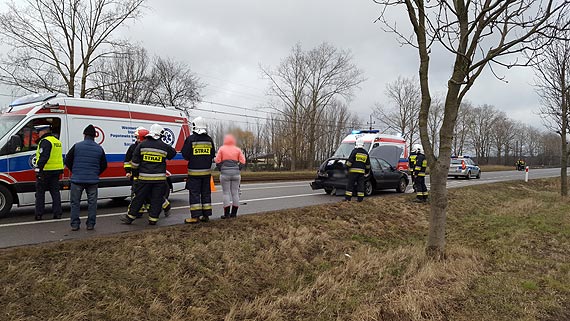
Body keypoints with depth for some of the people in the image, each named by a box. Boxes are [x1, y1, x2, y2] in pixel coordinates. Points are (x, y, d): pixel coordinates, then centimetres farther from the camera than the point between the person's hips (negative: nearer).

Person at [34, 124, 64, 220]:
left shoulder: (45, 142, -12)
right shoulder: (57, 141, 16)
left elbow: (43, 157, -22)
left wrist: (38, 169, -23)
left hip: (46, 171, -8)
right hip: (56, 171, 8)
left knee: (40, 192, 3)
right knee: (55, 192, 10)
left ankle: (39, 214, 7)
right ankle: (57, 213, 9)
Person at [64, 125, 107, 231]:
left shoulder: (77, 146, -4)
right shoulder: (99, 148, 2)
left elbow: (67, 161, 2)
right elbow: (104, 165, 9)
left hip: (77, 179, -1)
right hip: (93, 180, 1)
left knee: (75, 203, 9)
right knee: (92, 202, 10)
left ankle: (75, 224, 10)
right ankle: (90, 224, 13)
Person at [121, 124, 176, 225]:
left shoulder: (141, 145, 1)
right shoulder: (164, 146, -1)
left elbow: (135, 162, 3)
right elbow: (173, 153, 19)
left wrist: (135, 173, 13)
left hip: (144, 177, 1)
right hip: (159, 178, 0)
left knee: (138, 198, 8)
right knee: (156, 199, 7)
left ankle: (129, 217, 17)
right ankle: (153, 219, 10)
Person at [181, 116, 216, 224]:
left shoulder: (190, 139, -9)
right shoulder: (209, 139, 5)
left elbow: (185, 155, -6)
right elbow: (212, 155, 9)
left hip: (194, 171, -4)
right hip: (207, 171, 4)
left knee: (194, 193, 0)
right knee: (206, 193, 11)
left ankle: (195, 216, -1)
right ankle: (206, 215, 15)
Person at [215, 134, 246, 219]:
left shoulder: (221, 149, 2)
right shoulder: (238, 149, 7)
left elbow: (217, 161, -4)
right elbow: (242, 161, 1)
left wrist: (221, 169, 7)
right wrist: (238, 169, 9)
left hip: (225, 173, -2)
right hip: (236, 173, 2)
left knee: (226, 193, 2)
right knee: (235, 193, 8)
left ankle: (227, 214, 2)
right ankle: (234, 213, 12)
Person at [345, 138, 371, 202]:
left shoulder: (355, 151, -5)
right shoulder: (366, 153, 12)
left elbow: (349, 161, -8)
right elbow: (368, 164, 18)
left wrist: (347, 168, 3)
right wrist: (367, 171, 28)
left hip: (353, 170, -4)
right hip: (362, 171, 4)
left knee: (350, 184, -1)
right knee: (360, 185, 7)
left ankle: (348, 197, -1)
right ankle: (360, 198, 7)